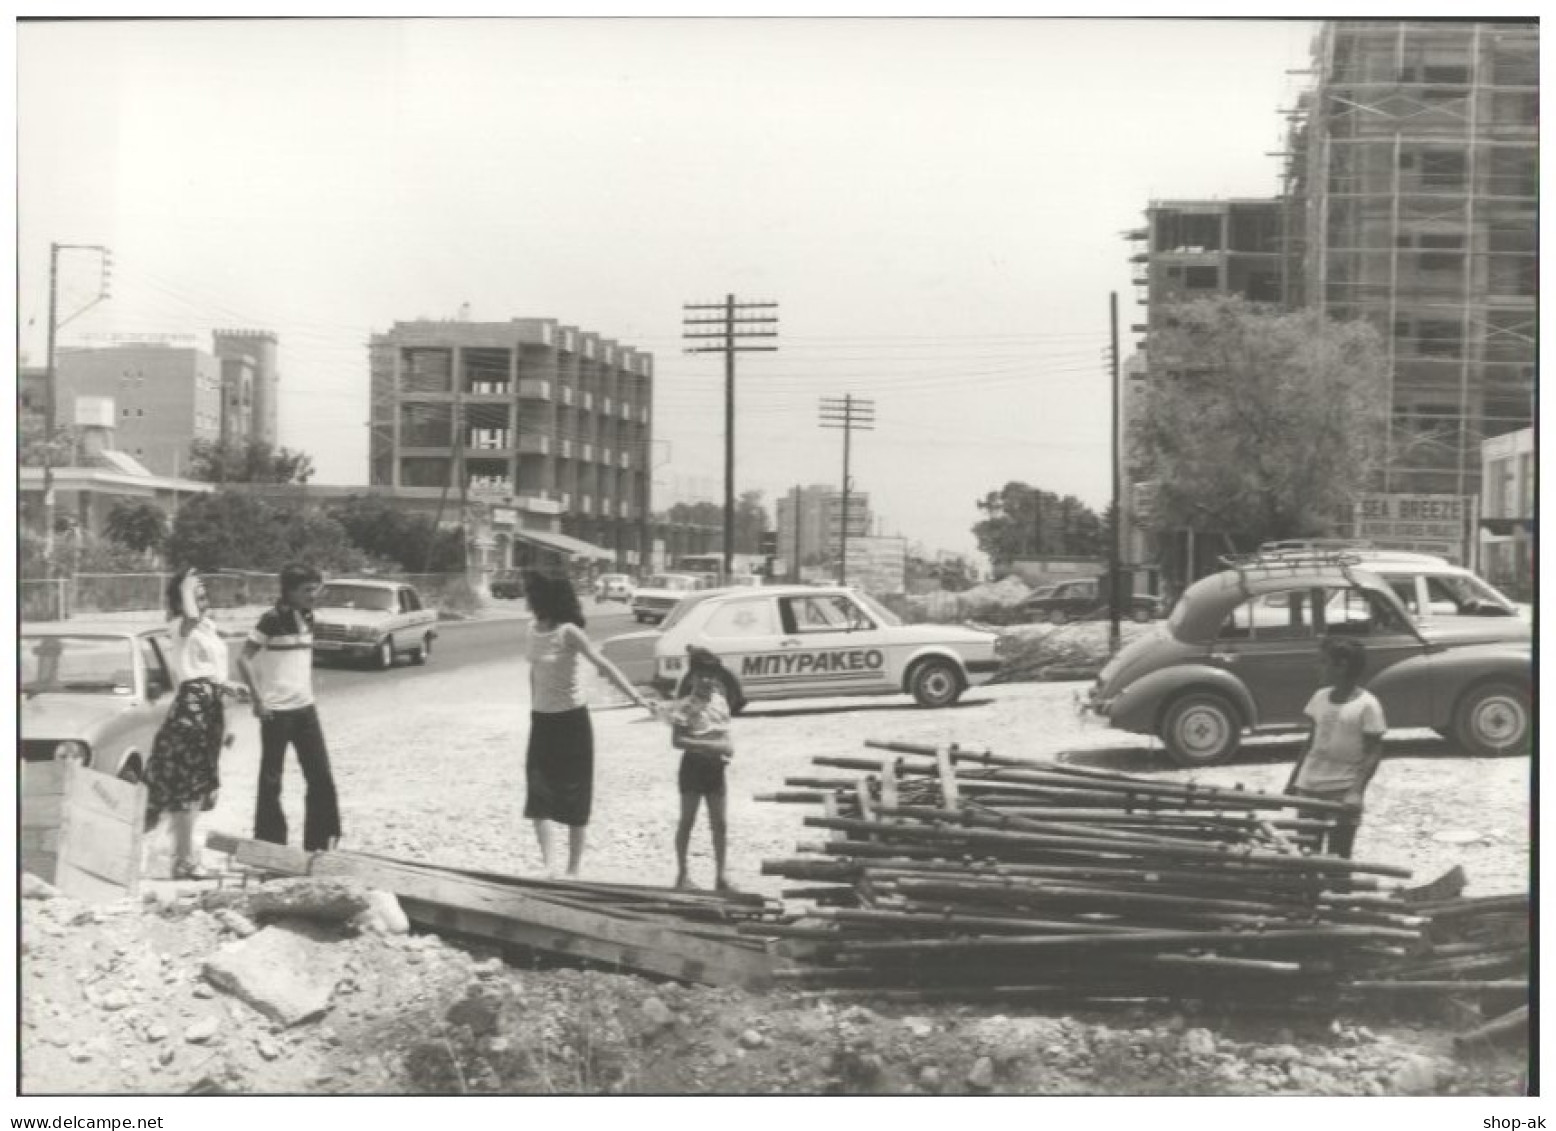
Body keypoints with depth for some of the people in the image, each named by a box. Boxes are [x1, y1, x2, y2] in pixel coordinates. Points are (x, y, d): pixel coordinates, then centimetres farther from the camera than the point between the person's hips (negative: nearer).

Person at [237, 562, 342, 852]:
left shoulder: (306, 618, 9)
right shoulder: (273, 619, -12)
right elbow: (244, 659, -13)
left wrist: (308, 692, 13)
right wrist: (258, 700, -15)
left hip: (305, 708, 7)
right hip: (277, 711, -7)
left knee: (321, 776, 5)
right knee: (271, 779, 4)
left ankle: (319, 841, 12)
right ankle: (269, 844, 14)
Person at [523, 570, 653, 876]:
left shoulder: (568, 633, -18)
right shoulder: (534, 630, 2)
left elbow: (604, 665, -25)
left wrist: (636, 696, -34)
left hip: (571, 720, -6)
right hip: (541, 720, 6)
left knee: (575, 797, 2)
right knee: (538, 794, 1)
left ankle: (573, 870, 8)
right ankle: (547, 864, 3)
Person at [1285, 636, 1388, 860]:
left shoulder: (1367, 705, -9)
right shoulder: (1320, 697, 8)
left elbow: (1373, 753, -11)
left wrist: (1356, 791, -21)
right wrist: (1293, 780, 14)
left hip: (1343, 791, -6)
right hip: (1309, 787, 6)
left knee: (1338, 857, -1)